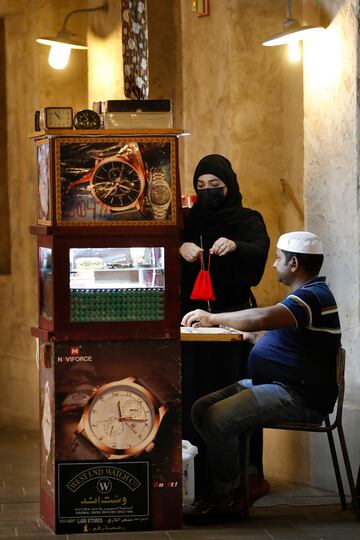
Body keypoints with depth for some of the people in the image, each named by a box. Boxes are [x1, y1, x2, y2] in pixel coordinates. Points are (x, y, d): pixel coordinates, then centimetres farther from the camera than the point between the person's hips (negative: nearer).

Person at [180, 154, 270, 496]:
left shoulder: (248, 220, 5)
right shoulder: (190, 221, 12)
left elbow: (259, 250, -15)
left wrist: (234, 246, -37)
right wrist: (181, 248, -28)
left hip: (233, 317, -2)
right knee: (195, 394, -3)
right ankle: (201, 479, -1)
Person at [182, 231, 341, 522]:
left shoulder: (312, 297, -18)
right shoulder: (306, 295, 20)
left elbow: (262, 318, -33)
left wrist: (212, 318, -21)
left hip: (299, 397, -11)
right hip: (274, 385, 11)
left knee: (218, 419, -25)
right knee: (201, 409, 0)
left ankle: (226, 496, -7)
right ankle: (249, 479, 1)